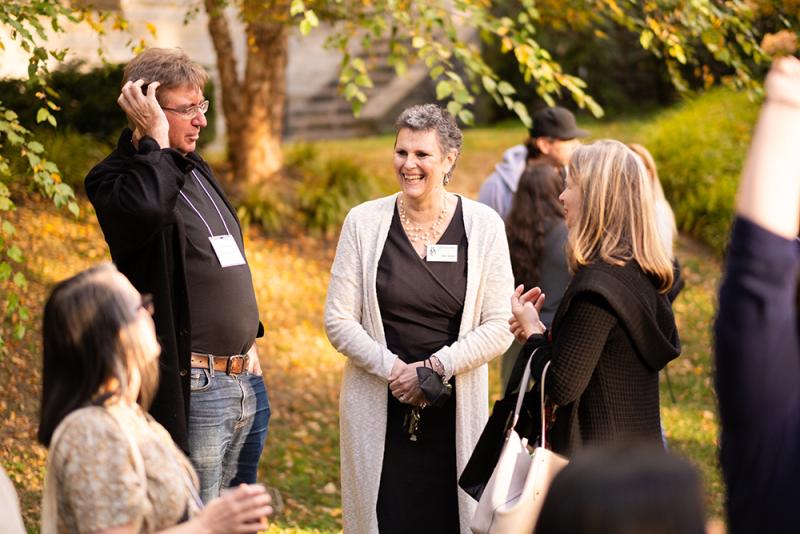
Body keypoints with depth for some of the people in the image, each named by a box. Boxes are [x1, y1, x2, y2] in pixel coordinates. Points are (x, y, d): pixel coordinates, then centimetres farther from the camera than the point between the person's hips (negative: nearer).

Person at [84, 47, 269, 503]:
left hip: (245, 380, 9)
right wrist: (156, 139, -20)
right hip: (191, 388, -9)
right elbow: (146, 208, -36)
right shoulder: (117, 178, -10)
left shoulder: (196, 170, 17)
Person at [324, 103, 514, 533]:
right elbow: (338, 320, 0)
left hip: (453, 411, 0)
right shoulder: (365, 222, 1)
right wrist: (392, 369, -13)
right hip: (379, 410, 0)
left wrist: (433, 368, -12)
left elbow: (498, 328, -2)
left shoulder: (483, 226, 0)